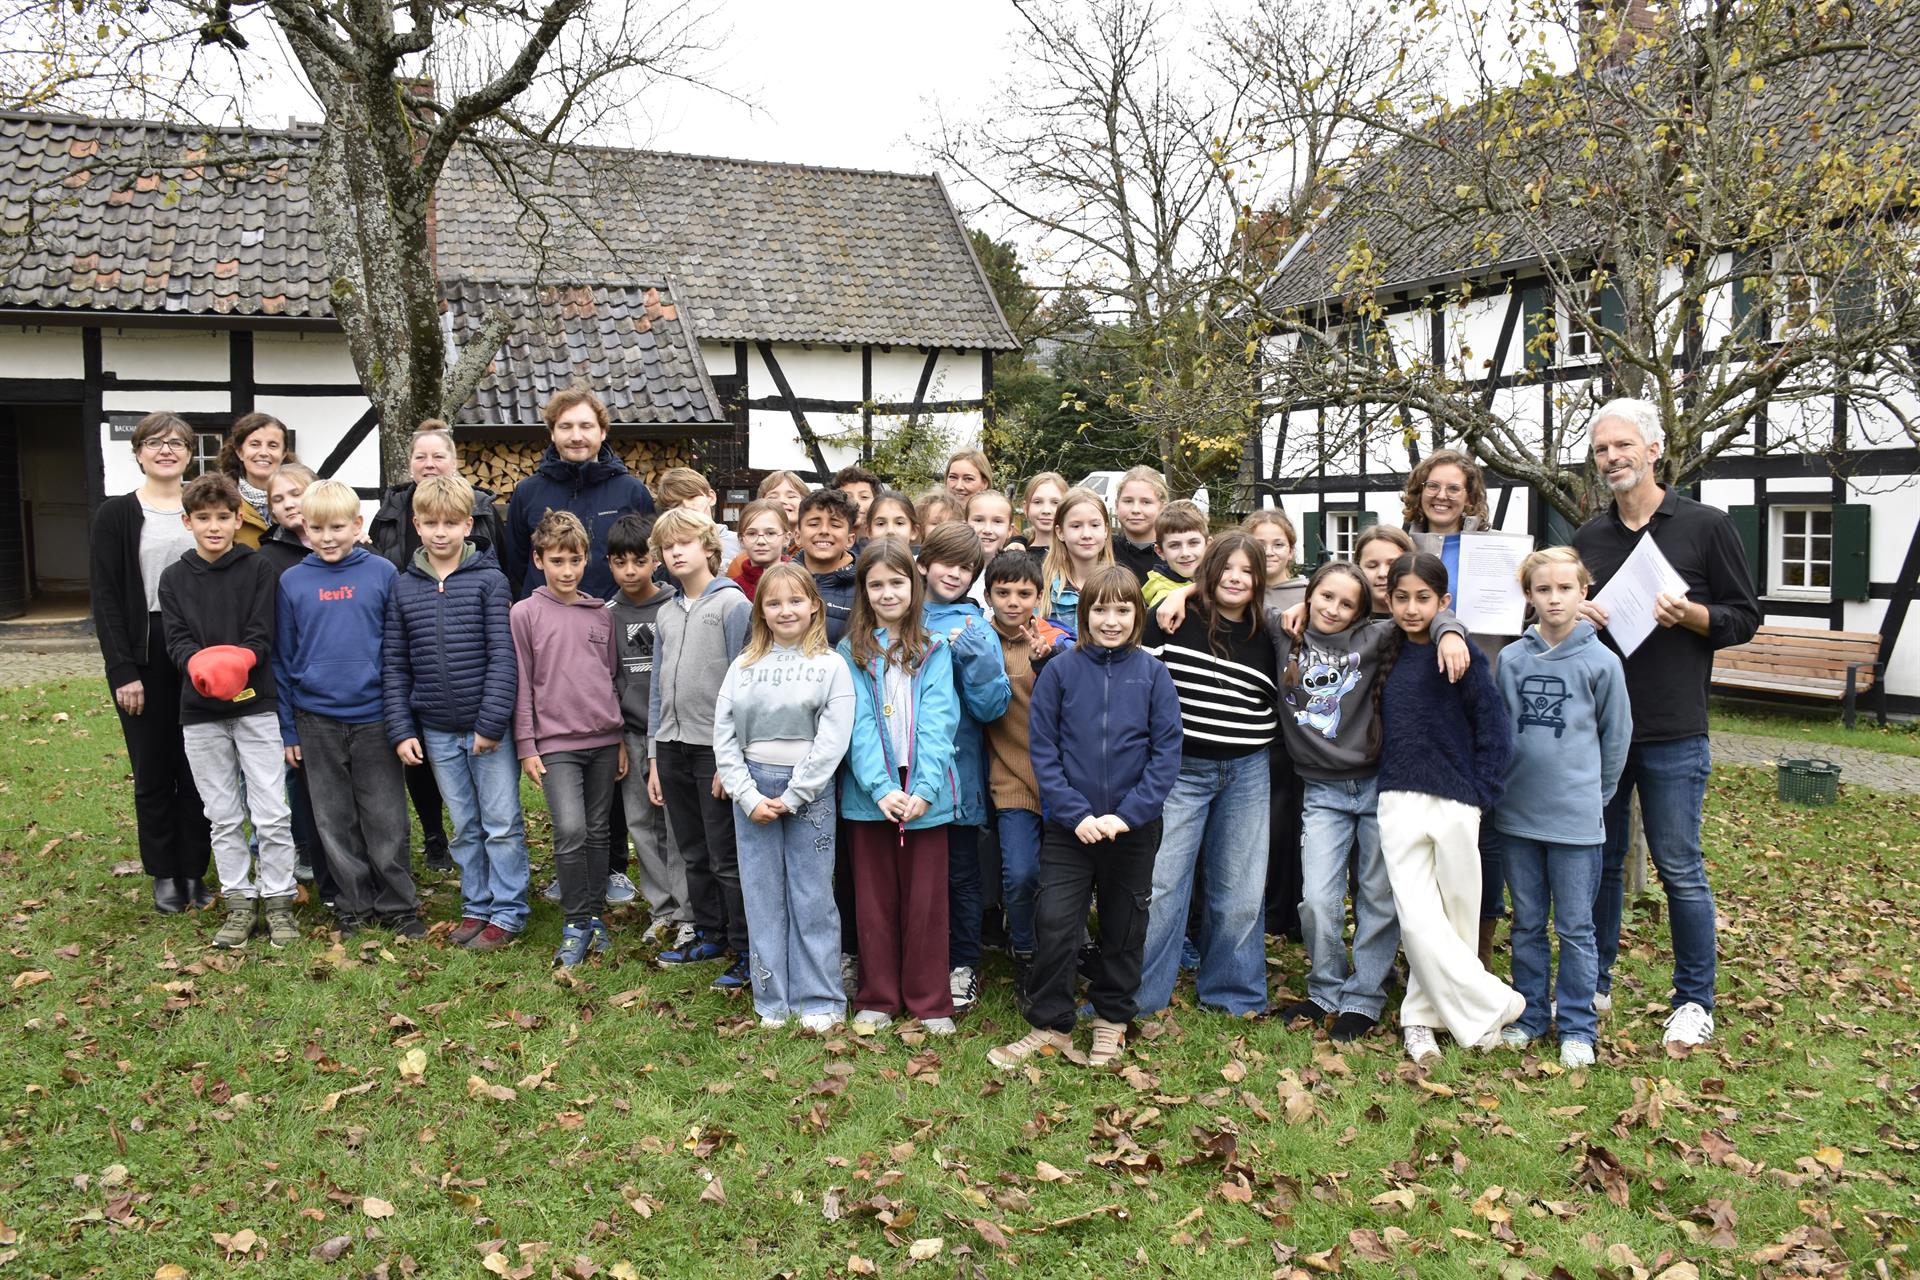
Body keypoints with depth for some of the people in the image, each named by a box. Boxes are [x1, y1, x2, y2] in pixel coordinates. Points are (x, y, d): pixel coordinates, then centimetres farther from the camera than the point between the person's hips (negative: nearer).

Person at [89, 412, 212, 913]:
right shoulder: (116, 515, 0)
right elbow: (105, 598, -4)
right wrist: (122, 671, -11)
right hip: (144, 658, -2)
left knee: (198, 768, 5)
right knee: (153, 769, 6)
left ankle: (195, 872, 15)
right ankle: (164, 875, 17)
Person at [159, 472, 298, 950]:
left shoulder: (259, 570, 0)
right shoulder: (174, 579, 8)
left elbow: (263, 635, -5)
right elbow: (177, 640, 0)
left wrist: (239, 659, -25)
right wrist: (200, 664, -21)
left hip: (255, 703, -3)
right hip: (200, 710, 3)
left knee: (271, 814, -3)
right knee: (223, 816, 10)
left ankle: (278, 901, 10)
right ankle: (240, 904, 20)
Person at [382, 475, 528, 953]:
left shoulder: (489, 580, -6)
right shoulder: (404, 587, 6)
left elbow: (503, 657, -10)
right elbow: (395, 665, 7)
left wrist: (492, 723, -15)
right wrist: (401, 730, 0)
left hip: (489, 725, -3)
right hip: (437, 731, 4)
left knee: (502, 823, 2)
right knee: (466, 827, 14)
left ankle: (508, 913, 13)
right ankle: (476, 906, 25)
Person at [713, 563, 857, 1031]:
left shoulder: (831, 666, -1)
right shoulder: (743, 666, 8)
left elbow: (833, 739, -8)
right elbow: (723, 736, 4)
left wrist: (791, 797, -11)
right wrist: (748, 796, -6)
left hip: (810, 790, -3)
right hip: (752, 789, 3)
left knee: (812, 896, 1)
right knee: (762, 897, 7)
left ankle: (820, 1001, 13)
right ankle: (772, 1001, 17)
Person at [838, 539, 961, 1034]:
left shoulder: (934, 650, 3)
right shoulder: (852, 651, 3)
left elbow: (937, 722, -6)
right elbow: (859, 725, -5)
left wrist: (924, 789, -18)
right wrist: (881, 788, -17)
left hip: (924, 795, 0)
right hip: (868, 795, 1)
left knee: (926, 901, 6)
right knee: (874, 901, 10)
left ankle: (930, 1002, 18)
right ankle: (877, 999, 22)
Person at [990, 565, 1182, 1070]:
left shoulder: (1152, 674, -3)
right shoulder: (1059, 672, -3)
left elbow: (1166, 753, -5)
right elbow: (1043, 751, -4)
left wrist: (1127, 814, -15)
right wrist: (1075, 814, -13)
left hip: (1134, 828, 1)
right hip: (1069, 827, -1)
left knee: (1124, 929, 14)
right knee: (1053, 925, -2)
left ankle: (1111, 1018, 32)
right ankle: (1050, 1025, 14)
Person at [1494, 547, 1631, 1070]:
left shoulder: (1601, 661, -5)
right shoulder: (1511, 659, 1)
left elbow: (1616, 736, 4)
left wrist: (1594, 795, 7)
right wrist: (1504, 787, 9)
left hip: (1576, 817, -3)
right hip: (1516, 813, 3)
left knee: (1575, 928, 5)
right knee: (1526, 924, 14)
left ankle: (1578, 1027, 16)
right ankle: (1529, 1014, 26)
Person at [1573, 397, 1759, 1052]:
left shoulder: (1705, 526, -1)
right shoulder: (1589, 537, 11)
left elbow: (1745, 618, 1)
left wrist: (1689, 614, -18)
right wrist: (1574, 617, -4)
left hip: (1673, 733, -4)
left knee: (1680, 869, 3)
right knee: (1599, 862, 12)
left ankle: (1694, 1001, 17)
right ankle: (1594, 984, 25)